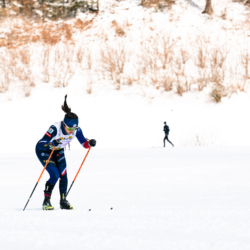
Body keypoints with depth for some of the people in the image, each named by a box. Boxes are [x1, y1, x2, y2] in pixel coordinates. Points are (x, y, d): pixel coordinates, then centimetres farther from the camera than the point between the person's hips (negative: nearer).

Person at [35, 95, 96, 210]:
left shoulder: (76, 130, -22)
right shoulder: (55, 128, -37)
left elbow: (84, 143, -12)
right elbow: (41, 143, -38)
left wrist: (90, 143, -34)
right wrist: (51, 143, -57)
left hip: (58, 151, 5)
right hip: (43, 151, -5)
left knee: (63, 175, -8)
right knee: (55, 175, -18)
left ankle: (63, 201, 6)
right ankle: (46, 202, -5)